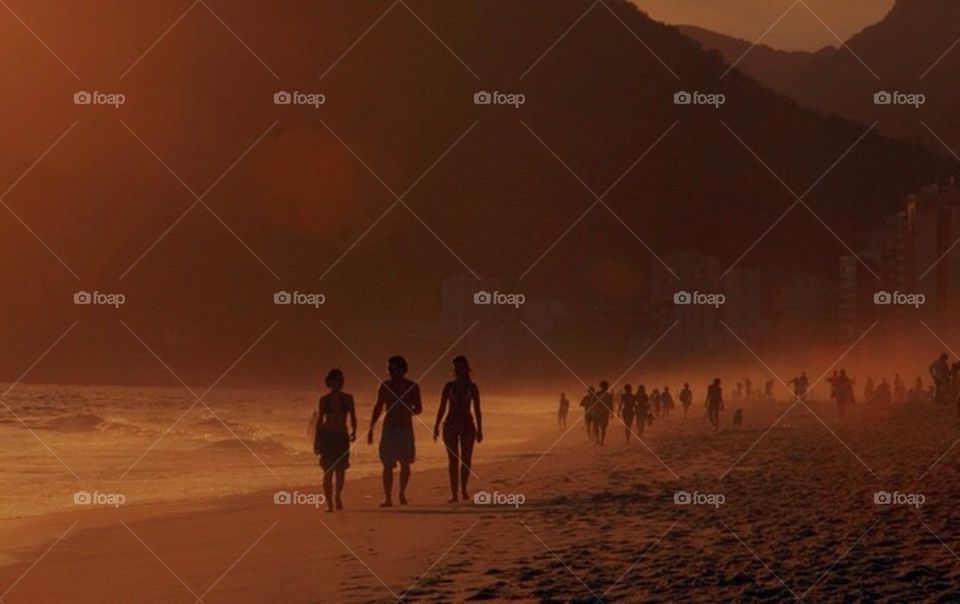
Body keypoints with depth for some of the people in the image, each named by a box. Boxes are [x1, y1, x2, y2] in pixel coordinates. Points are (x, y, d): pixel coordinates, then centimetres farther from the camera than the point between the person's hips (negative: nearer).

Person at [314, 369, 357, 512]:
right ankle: (329, 503, 2)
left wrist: (353, 431, -8)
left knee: (341, 470, 4)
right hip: (327, 436, -2)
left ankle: (338, 497, 28)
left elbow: (353, 417, 5)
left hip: (342, 437, 2)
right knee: (328, 472, -4)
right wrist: (315, 442, 2)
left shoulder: (347, 398, 2)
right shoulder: (324, 399, 0)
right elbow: (319, 421, 3)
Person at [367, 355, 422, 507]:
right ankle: (388, 498, 3)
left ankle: (402, 493, 11)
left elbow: (419, 409, 3)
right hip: (388, 429, 1)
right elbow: (378, 408, 11)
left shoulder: (412, 387, 2)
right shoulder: (384, 386, 5)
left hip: (405, 429, -1)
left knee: (405, 464, 1)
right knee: (388, 465, 1)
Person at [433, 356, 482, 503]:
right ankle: (453, 494, -7)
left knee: (466, 460, -1)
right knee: (453, 460, -6)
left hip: (467, 426, 0)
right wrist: (436, 427, -4)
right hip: (450, 425, 0)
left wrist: (479, 430, -1)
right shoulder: (449, 386, 3)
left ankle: (463, 489, 22)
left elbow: (477, 410, 3)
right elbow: (442, 408, 3)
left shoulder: (472, 387, 2)